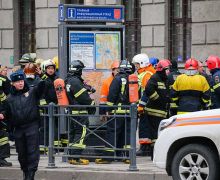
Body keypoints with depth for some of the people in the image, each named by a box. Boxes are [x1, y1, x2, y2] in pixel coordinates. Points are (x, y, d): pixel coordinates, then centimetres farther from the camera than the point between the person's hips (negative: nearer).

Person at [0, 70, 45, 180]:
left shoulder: (32, 92, 5)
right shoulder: (10, 98, 13)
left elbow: (41, 86, -11)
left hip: (32, 126, -4)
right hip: (18, 128, 4)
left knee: (32, 151, -9)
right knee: (21, 153, 9)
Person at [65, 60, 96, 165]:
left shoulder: (68, 81, 15)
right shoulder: (75, 81, -16)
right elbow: (83, 97, -16)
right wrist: (92, 105, -5)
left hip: (72, 111, 10)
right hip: (80, 111, -10)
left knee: (73, 133, 14)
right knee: (81, 133, -9)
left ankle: (71, 157, 18)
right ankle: (76, 158, -14)